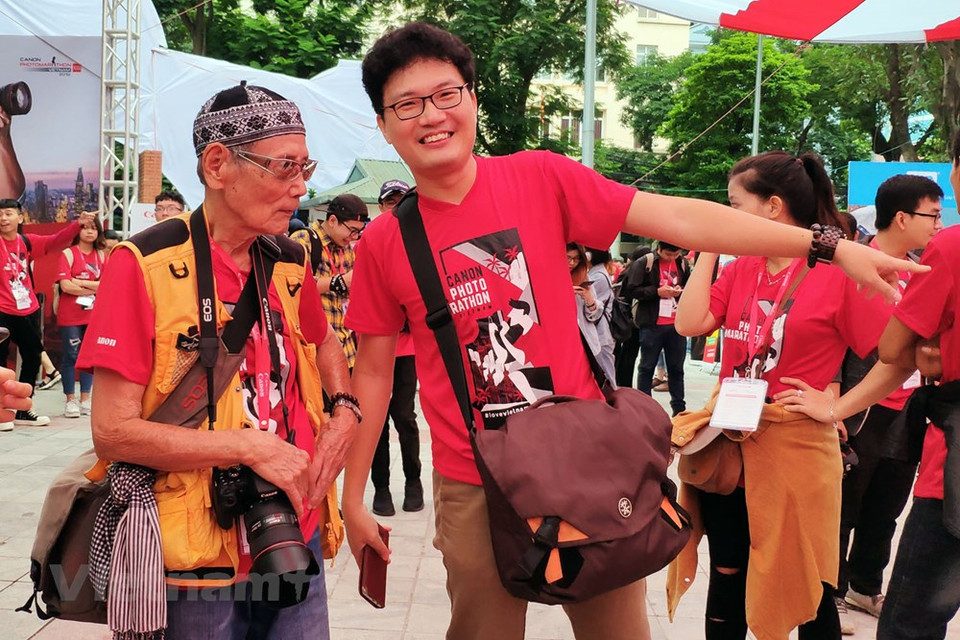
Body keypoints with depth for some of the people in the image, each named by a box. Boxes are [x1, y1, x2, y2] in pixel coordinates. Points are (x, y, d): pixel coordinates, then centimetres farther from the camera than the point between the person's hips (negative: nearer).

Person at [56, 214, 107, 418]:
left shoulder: (101, 256, 9)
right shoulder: (68, 254, -3)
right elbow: (65, 285, -13)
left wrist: (80, 283, -12)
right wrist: (94, 288, -8)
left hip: (94, 315, 4)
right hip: (70, 315, -4)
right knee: (71, 356, 0)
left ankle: (85, 399, 16)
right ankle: (70, 400, 8)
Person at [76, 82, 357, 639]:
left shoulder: (291, 262, 6)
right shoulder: (144, 265, -12)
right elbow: (113, 431, -15)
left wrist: (345, 412, 7)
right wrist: (251, 447, -18)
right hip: (196, 565, -5)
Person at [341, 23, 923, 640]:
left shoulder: (538, 178, -5)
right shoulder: (385, 243, -3)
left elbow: (676, 218, -9)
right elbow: (374, 371, 4)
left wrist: (829, 245, -14)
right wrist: (355, 496, 5)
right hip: (473, 489, 0)